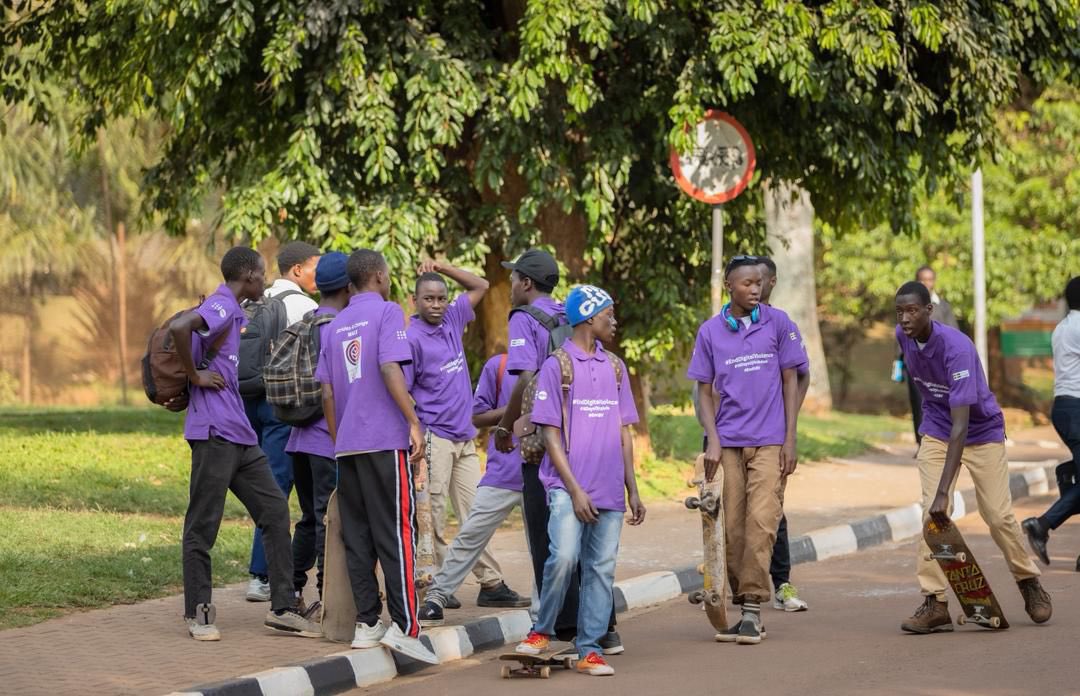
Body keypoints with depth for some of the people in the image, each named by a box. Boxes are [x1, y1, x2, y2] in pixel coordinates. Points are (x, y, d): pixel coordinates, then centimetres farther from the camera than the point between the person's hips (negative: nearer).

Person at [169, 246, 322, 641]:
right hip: (214, 433, -10)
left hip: (240, 436, 10)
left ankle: (282, 608, 9)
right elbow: (179, 328, -31)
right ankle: (198, 613, 7)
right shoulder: (220, 308, -12)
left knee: (275, 510, 7)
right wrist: (195, 375, -20)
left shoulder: (236, 314, 18)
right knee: (203, 525, -1)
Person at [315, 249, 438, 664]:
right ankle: (403, 627, -12)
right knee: (397, 535, -6)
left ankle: (367, 625, 6)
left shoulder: (336, 325, 16)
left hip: (347, 444, 6)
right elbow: (390, 369, -16)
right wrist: (414, 422, -16)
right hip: (385, 442, -6)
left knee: (357, 538, 7)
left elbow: (327, 392, 14)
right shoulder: (387, 312, -2)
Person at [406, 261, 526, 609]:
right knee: (432, 516, -4)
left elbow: (480, 286, 22)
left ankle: (491, 584, 9)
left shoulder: (452, 320, 10)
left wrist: (442, 267, 9)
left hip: (464, 438, 7)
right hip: (433, 438, -7)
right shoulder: (412, 338, -10)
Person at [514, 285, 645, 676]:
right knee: (564, 557, -21)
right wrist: (575, 489, -11)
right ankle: (542, 631, -1)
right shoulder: (558, 366, -1)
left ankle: (590, 650, 4)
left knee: (601, 569, 1)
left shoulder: (614, 368, 14)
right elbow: (550, 434, -4)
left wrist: (632, 490, 12)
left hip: (610, 490, 5)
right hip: (568, 486, -5)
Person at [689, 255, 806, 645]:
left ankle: (753, 609, -10)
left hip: (769, 441, -2)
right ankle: (738, 606, 13)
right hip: (728, 443, 2)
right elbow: (705, 390, 9)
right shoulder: (710, 332, 5)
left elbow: (790, 381, 5)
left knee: (761, 522, -12)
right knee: (732, 529, 3)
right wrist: (712, 440, -2)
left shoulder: (777, 323, 2)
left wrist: (790, 440, 0)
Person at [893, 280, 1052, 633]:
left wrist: (944, 490, -45)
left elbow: (961, 425, -39)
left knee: (998, 515, -4)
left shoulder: (957, 347, -34)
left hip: (982, 431, -5)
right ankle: (934, 602, -14)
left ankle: (1029, 582, 22)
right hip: (937, 431, 5)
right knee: (930, 511, -12)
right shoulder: (904, 337, -12)